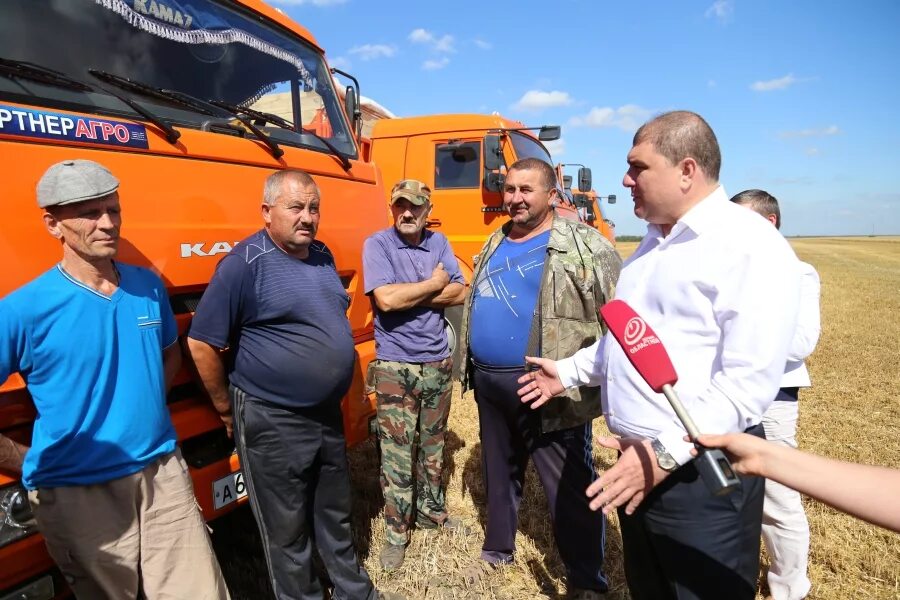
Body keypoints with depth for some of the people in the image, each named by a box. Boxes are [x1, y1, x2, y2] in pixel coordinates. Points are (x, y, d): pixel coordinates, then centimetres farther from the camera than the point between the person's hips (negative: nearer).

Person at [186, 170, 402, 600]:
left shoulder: (323, 256, 5)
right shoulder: (245, 262, -17)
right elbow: (201, 342, -16)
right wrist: (228, 410, -7)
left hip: (327, 414, 7)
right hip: (272, 423, -7)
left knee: (335, 514, 24)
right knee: (287, 529, 13)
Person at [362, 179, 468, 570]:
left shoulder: (439, 243, 6)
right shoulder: (377, 244, -8)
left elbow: (460, 293, -4)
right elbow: (385, 299, -22)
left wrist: (407, 295, -14)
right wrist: (434, 284, -11)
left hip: (438, 362, 5)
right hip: (395, 367, -4)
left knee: (433, 444, 18)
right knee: (397, 453, 3)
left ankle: (431, 511, 37)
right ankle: (396, 533, 19)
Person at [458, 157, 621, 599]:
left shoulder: (583, 245, -9)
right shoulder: (495, 245, 13)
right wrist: (471, 367, 18)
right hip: (489, 382, 7)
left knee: (570, 486, 5)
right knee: (499, 471, 23)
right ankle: (497, 548, 44)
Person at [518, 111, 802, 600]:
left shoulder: (751, 246, -17)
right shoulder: (654, 241, 12)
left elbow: (749, 382, -25)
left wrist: (667, 452, -29)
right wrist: (569, 372, 19)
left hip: (700, 472, -8)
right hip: (638, 459, 9)